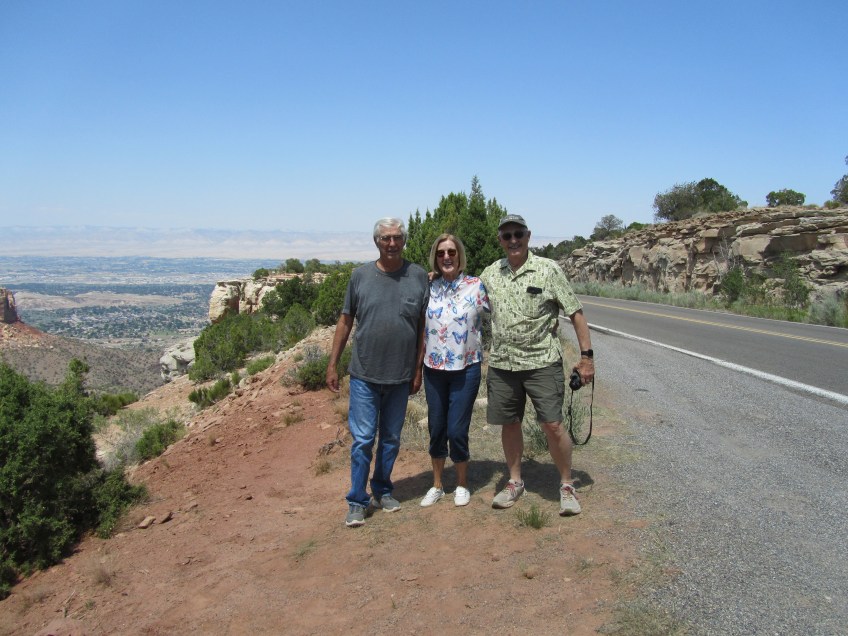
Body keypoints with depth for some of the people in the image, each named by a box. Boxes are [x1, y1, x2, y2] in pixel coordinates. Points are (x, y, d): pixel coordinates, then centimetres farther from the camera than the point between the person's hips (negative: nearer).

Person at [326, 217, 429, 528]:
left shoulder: (418, 276, -1)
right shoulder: (361, 275, -1)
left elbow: (423, 326, 3)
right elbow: (345, 321, 5)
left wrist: (418, 370, 2)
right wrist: (332, 364, 3)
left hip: (400, 376, 1)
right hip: (364, 374, -1)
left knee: (391, 438, 14)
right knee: (363, 439, 1)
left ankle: (382, 491, 31)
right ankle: (357, 502, 13)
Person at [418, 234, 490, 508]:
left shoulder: (476, 286, -5)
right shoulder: (428, 288, 4)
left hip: (466, 368, -3)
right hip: (434, 369, 3)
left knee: (457, 431, -2)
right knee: (436, 429, 10)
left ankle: (462, 484, 21)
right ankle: (437, 485, 28)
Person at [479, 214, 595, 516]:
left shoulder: (548, 270, -5)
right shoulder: (490, 273, 7)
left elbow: (576, 313, -4)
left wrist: (586, 356, -7)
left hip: (542, 362, -4)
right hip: (502, 363, 4)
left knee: (552, 425, -6)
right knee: (509, 423, 11)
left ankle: (567, 485, 14)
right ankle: (515, 482, 29)